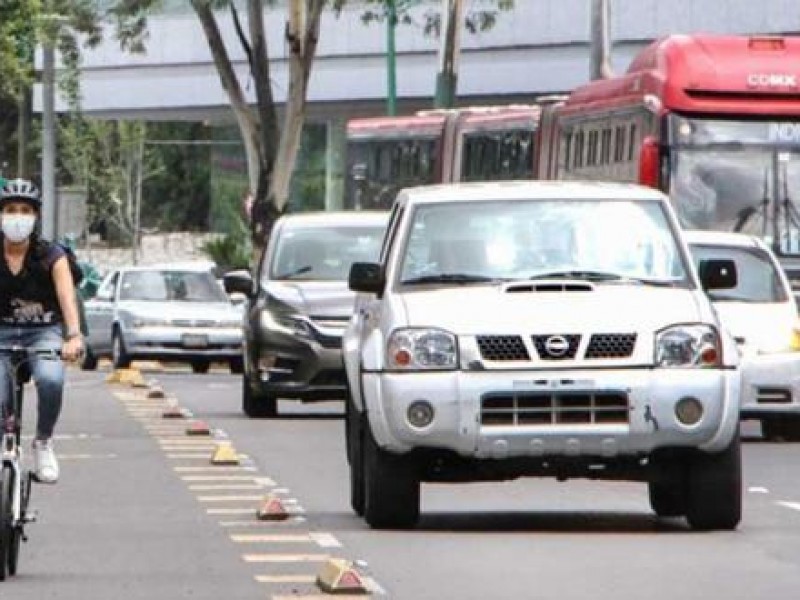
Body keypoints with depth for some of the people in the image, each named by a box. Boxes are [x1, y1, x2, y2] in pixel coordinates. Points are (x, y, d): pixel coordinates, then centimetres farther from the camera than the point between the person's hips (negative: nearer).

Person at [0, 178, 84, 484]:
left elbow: (66, 296, -21)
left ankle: (43, 442, -8)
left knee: (50, 379, -31)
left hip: (44, 333, -2)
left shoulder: (50, 255, -8)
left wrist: (73, 336, -39)